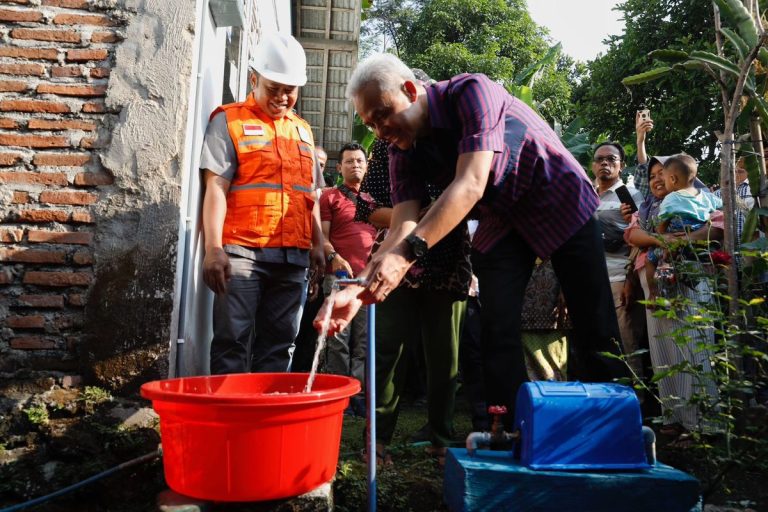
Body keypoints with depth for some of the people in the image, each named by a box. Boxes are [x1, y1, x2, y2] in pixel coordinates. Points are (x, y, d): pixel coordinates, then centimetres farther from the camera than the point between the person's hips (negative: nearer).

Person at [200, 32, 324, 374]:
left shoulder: (303, 131, 20)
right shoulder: (229, 121, 4)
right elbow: (216, 188, -5)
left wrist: (317, 244, 15)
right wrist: (214, 249, -14)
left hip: (293, 256, 5)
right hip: (242, 252, -5)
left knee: (278, 345, 8)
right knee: (233, 343, -4)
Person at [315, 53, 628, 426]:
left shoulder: (471, 91, -26)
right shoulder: (403, 152, -10)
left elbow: (471, 184, -39)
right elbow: (402, 229, -19)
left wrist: (407, 252, -50)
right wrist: (359, 290, -35)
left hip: (561, 202, -4)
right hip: (501, 221, 4)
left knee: (596, 331, -1)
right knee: (498, 334, -6)